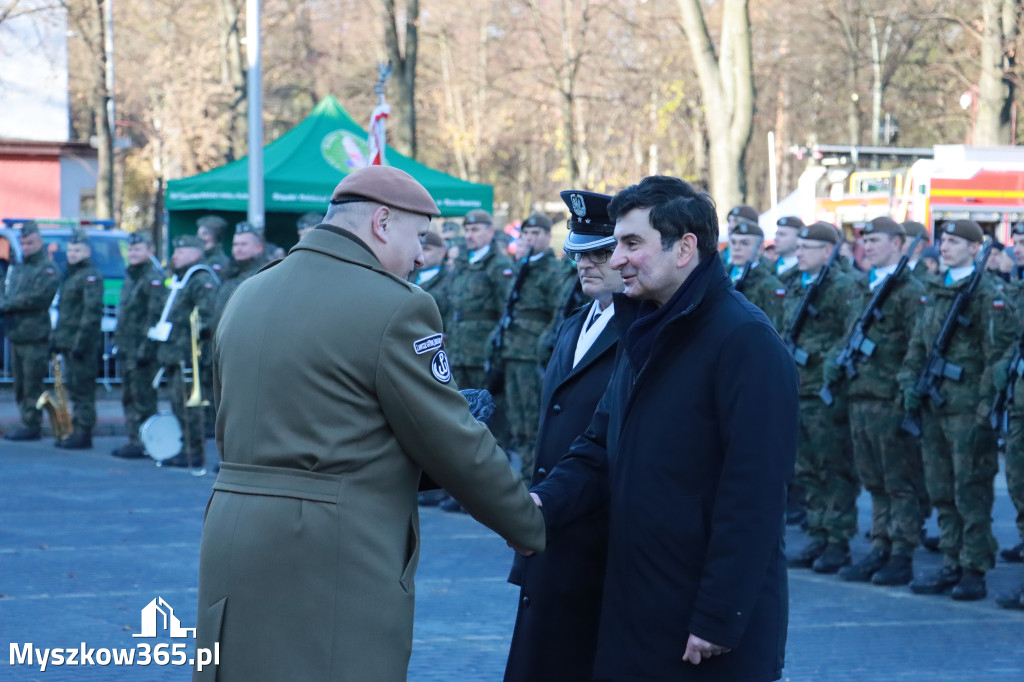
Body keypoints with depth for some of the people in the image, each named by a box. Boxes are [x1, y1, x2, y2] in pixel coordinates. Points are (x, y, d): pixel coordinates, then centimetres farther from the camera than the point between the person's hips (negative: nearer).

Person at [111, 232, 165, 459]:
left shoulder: (153, 279, -12)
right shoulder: (129, 277, 17)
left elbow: (156, 315, -18)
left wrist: (146, 348, -21)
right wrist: (118, 340, 19)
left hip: (142, 348, -10)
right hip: (127, 348, 10)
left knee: (143, 398, -6)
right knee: (128, 396, 13)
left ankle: (143, 443, -2)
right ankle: (133, 439, 19)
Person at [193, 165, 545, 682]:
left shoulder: (246, 296, 12)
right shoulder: (395, 306, -10)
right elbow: (454, 446, -7)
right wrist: (530, 526, 6)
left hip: (234, 542, 7)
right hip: (340, 561, -7)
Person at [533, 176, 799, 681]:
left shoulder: (745, 340, -15)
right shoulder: (644, 333, 13)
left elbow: (753, 493, -18)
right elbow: (601, 449, 14)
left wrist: (719, 617, -20)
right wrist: (545, 502, -5)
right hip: (635, 611, 8)